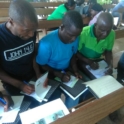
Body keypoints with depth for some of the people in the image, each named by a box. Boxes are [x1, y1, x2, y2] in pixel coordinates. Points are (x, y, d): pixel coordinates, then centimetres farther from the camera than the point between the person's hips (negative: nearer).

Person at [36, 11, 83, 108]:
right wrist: (59, 74, -25)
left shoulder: (75, 39, -12)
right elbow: (41, 65, -17)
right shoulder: (47, 43, -29)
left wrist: (75, 70, -9)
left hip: (66, 72, 5)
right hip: (50, 75, -4)